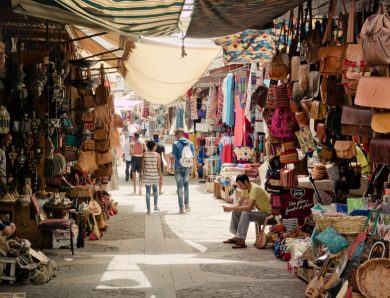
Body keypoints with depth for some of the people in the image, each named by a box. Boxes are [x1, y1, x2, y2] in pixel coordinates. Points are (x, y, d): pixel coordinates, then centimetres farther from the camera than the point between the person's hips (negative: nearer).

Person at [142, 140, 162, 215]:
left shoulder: (145, 154, -6)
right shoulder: (157, 155, -9)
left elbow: (143, 166, -2)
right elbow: (159, 167, -8)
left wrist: (143, 174, 10)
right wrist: (161, 175, 2)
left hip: (147, 175, 0)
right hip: (155, 175, 0)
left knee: (148, 191, 5)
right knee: (155, 190, 22)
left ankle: (148, 209, 4)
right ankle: (155, 206, 24)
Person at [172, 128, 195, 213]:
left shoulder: (176, 143, -8)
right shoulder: (190, 143, 2)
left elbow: (174, 157, -11)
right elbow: (193, 156, 3)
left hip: (178, 167, -3)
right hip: (187, 167, 3)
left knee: (180, 186, 3)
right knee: (186, 186, 17)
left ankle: (181, 207, 3)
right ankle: (187, 205, 19)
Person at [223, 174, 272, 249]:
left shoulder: (255, 189, -26)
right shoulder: (245, 188, 1)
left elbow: (249, 207, -34)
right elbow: (240, 204, 8)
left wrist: (231, 208, -32)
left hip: (267, 213, -9)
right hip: (260, 211, 10)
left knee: (245, 214, -31)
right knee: (235, 212, 4)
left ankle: (241, 241, -27)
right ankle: (237, 237, 6)